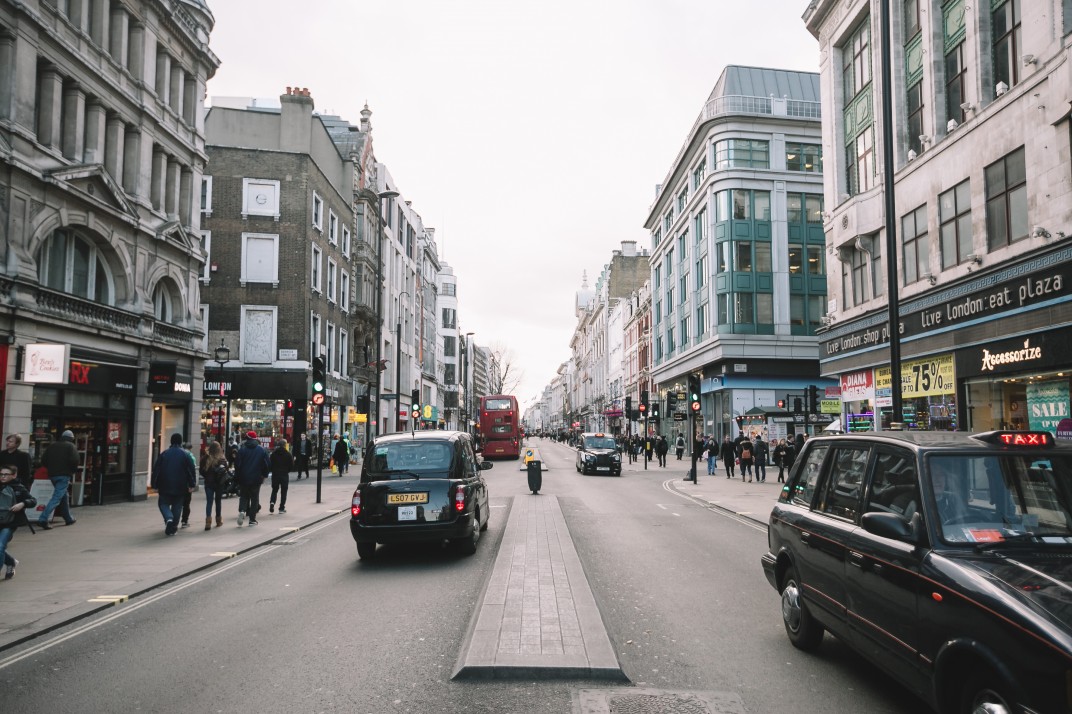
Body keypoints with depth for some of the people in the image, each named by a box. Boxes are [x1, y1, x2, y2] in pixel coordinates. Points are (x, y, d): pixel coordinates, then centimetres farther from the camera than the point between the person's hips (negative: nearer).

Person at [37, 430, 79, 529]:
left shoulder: (52, 445, 15)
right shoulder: (71, 446, -2)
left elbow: (43, 460, 11)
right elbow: (74, 460, -16)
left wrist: (51, 469, 20)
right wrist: (73, 470, 1)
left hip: (52, 475, 7)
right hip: (64, 475, -7)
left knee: (64, 496, 18)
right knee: (57, 497, -9)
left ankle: (68, 519, 25)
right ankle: (43, 519, -21)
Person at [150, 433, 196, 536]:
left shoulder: (164, 453, 0)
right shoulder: (185, 454, -3)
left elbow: (156, 470, 0)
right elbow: (191, 471, -3)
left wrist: (154, 485, 6)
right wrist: (192, 485, 4)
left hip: (165, 486, 0)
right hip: (180, 487, 0)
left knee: (163, 503, 13)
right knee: (177, 506, 10)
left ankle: (169, 518, -15)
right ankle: (173, 528, 10)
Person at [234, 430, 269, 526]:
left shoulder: (242, 450, -4)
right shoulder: (262, 450, -1)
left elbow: (237, 464, -5)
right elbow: (267, 465, -1)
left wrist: (237, 476, 7)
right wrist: (264, 475, 11)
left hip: (244, 479, 0)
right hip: (256, 479, 0)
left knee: (244, 496, 15)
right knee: (254, 498, 8)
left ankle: (242, 510, -12)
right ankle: (252, 519, 7)